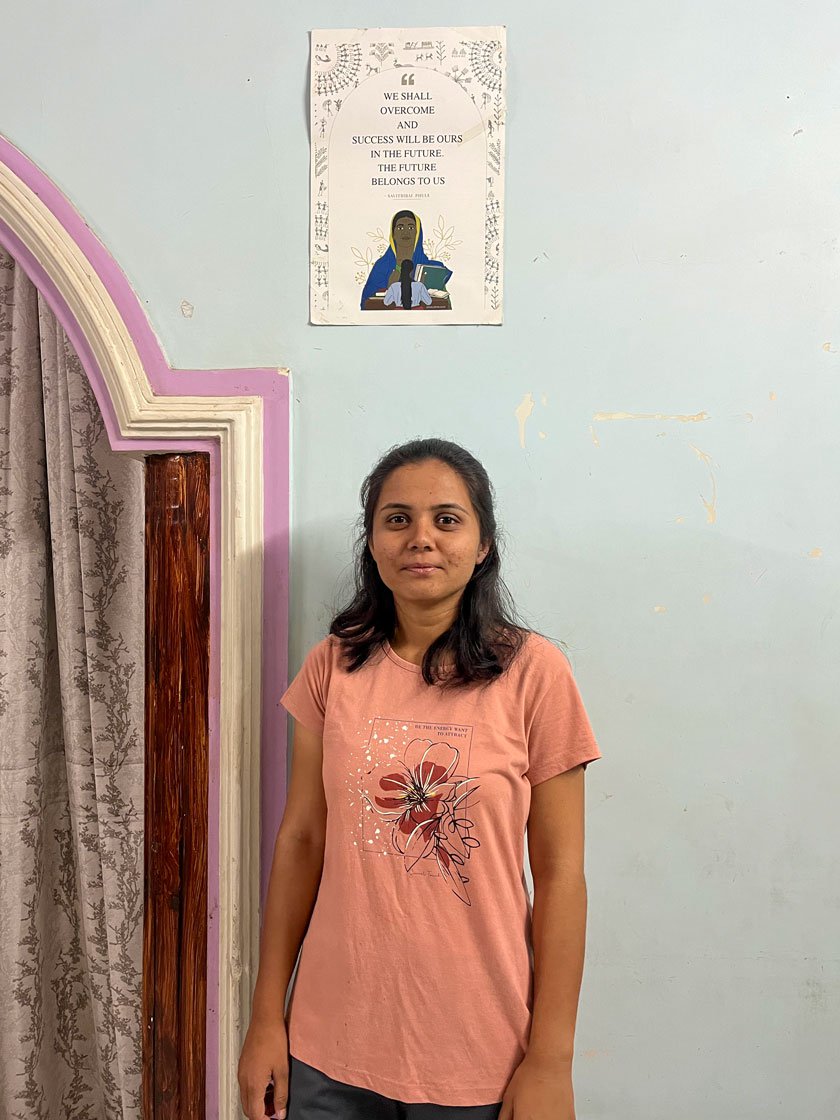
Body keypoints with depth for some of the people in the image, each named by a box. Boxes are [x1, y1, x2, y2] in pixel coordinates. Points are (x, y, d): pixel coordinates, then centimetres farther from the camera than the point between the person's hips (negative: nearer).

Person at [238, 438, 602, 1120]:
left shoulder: (532, 671, -11)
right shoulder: (333, 667, -3)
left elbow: (559, 872, -9)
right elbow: (301, 840, 1)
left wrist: (551, 1061, -8)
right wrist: (267, 1016, 3)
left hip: (478, 1051, -2)